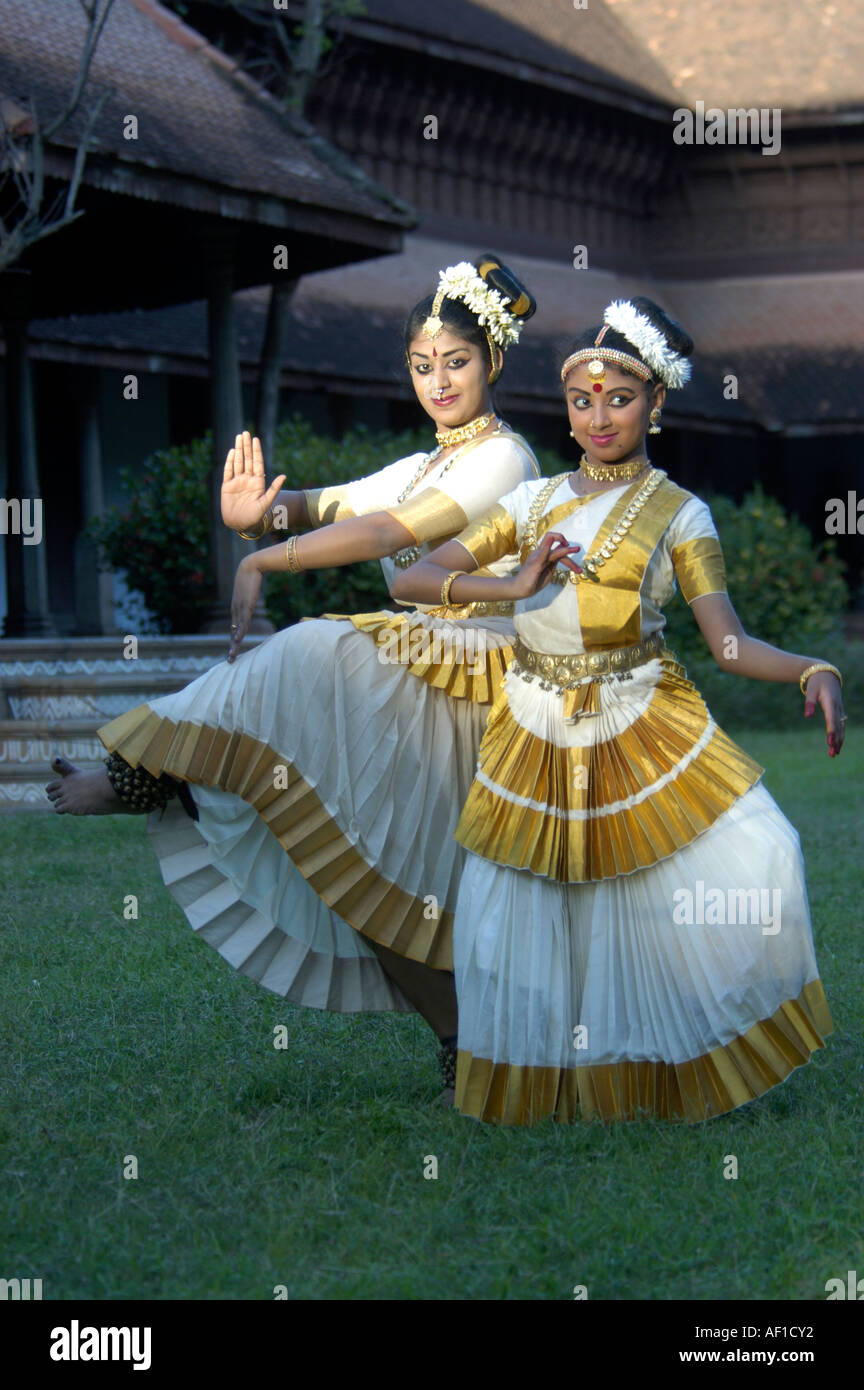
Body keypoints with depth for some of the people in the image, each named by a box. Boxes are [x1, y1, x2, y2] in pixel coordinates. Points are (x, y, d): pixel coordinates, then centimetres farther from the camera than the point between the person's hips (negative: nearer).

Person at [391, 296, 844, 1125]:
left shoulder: (679, 514, 2)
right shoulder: (534, 501, 10)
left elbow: (729, 642, -10)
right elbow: (411, 580, 5)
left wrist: (812, 670, -30)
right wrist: (515, 586, -11)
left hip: (641, 733, -2)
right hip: (536, 738, 3)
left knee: (756, 859, -20)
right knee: (514, 919, 0)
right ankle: (541, 1093, 21)